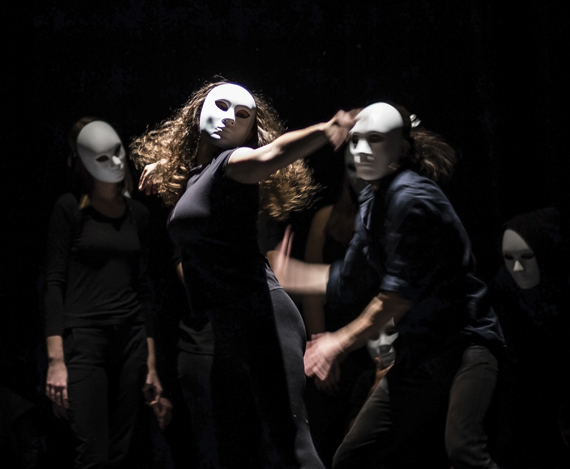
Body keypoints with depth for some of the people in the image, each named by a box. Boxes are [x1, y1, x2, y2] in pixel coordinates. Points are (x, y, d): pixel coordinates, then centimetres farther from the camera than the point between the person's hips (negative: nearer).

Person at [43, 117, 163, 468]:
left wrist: (151, 361, 13)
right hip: (84, 338, -5)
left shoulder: (138, 214, 12)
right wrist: (56, 360, -15)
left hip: (131, 340, 5)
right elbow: (55, 282, -7)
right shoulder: (71, 208, -3)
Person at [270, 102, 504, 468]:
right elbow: (355, 282, 19)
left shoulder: (412, 198, -16)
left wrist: (342, 342, -8)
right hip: (418, 356, 9)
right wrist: (292, 275, 21)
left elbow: (399, 293, -18)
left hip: (464, 342, -9)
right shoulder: (373, 201, 11)